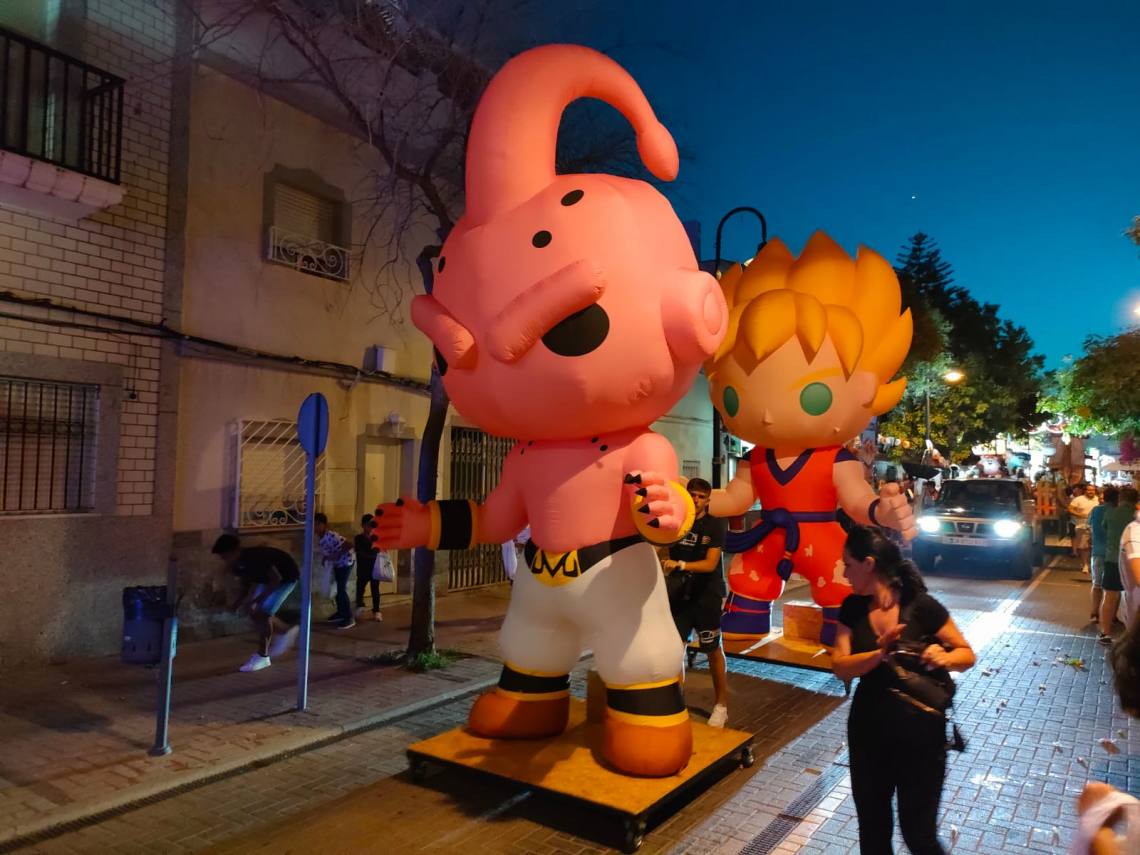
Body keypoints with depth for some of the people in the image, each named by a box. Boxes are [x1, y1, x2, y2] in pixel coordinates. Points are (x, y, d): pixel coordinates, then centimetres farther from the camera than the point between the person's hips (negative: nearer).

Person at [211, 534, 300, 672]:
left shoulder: (255, 558, -35)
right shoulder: (236, 565, -11)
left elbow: (276, 579, -33)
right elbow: (247, 582, 5)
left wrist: (257, 600, -35)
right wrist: (242, 600, -12)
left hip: (286, 577, -8)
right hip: (267, 578, 8)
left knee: (262, 614, -14)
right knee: (253, 612, 3)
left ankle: (262, 657, -3)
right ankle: (287, 631, 21)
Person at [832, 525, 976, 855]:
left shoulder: (922, 607, -16)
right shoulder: (852, 607, -5)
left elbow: (968, 654, -5)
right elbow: (840, 667, -12)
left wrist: (945, 657, -27)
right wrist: (880, 653, -29)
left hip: (920, 733, -4)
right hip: (867, 732, 4)